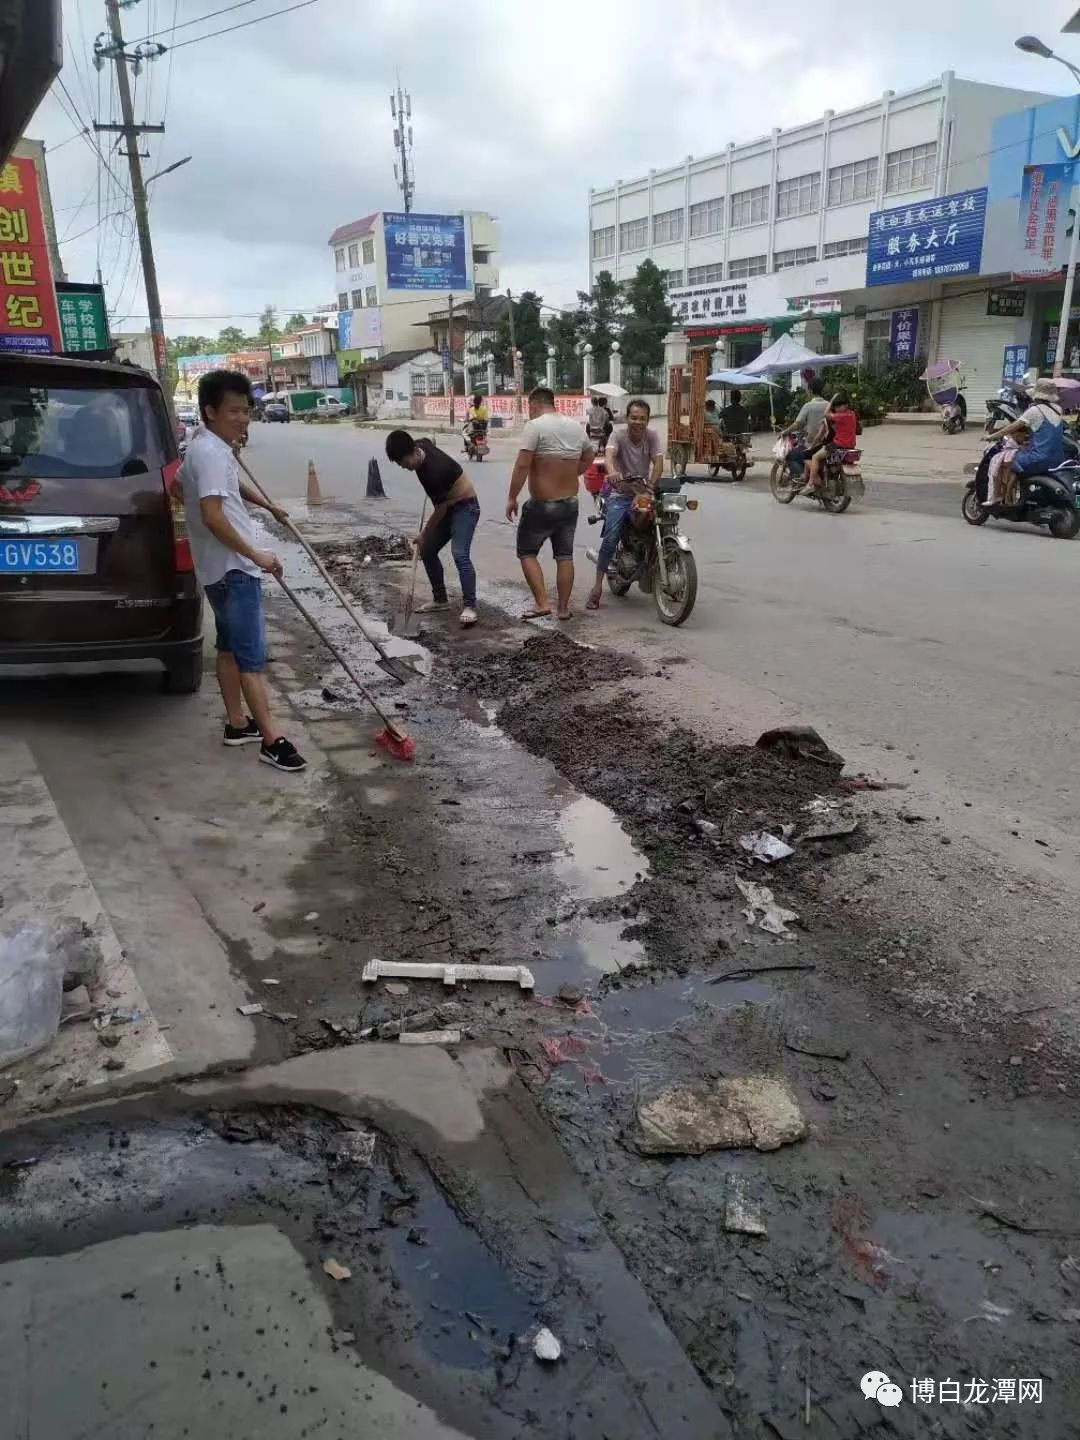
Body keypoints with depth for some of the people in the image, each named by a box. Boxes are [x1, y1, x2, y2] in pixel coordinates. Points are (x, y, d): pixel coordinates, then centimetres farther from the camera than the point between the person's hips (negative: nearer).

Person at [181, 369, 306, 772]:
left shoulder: (214, 447, 13)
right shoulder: (209, 452, -20)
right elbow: (212, 515, -29)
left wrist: (266, 505, 47)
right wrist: (255, 554, -26)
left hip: (226, 567, 11)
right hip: (233, 568, -11)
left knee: (230, 646, 15)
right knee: (252, 654, -8)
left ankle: (237, 724, 25)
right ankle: (272, 739, -5)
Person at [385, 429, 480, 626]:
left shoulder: (434, 471, -32)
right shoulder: (421, 445, -7)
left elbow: (440, 510, -21)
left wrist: (424, 535, -8)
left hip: (465, 507, -10)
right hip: (448, 507, 10)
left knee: (460, 554, -24)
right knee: (427, 551, 10)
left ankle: (469, 606, -22)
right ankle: (440, 599, 20)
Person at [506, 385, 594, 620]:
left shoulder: (534, 426, -14)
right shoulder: (576, 426, 7)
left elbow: (522, 465, -20)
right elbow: (588, 458, 20)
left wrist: (512, 497, -14)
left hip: (542, 505, -6)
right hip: (570, 503, 6)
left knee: (527, 552, 8)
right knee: (565, 556, 12)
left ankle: (542, 603, -1)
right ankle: (563, 608, 17)